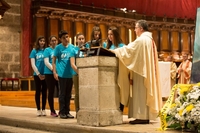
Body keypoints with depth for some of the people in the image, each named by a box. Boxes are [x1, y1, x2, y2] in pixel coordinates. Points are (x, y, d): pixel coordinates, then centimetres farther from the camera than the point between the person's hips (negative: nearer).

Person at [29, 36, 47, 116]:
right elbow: (33, 64, 0)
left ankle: (43, 109, 12)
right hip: (37, 74, -1)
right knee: (38, 91, 4)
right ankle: (38, 109, 9)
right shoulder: (34, 51, 3)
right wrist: (38, 74, -6)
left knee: (44, 91, 6)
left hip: (45, 74, 1)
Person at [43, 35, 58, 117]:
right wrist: (53, 69, -16)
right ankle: (52, 111, 11)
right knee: (51, 92, 2)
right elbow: (46, 62, -6)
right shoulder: (47, 50, 2)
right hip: (49, 73, -3)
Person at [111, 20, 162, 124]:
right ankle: (146, 116, 9)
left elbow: (128, 49, -15)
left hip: (141, 70, -10)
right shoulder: (149, 39, 17)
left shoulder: (141, 39, -14)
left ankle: (142, 117, -8)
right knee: (145, 92, 8)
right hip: (146, 70, 10)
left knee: (140, 92, -8)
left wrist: (114, 51, -6)